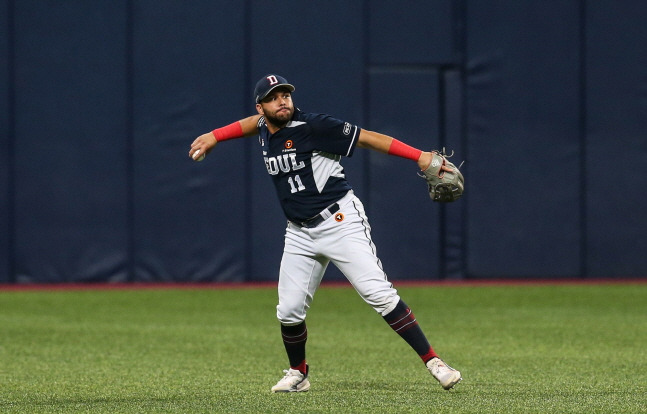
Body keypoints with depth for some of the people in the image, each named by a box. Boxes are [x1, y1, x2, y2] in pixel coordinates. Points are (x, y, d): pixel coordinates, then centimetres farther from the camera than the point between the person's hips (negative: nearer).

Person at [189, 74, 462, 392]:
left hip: (340, 221, -6)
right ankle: (298, 375, 28)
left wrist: (420, 157, -24)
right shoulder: (265, 130, 6)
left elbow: (366, 138, -17)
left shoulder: (312, 127, -14)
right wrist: (213, 137, 29)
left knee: (378, 294, -17)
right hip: (300, 233, 6)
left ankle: (433, 363, -16)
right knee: (289, 311, 4)